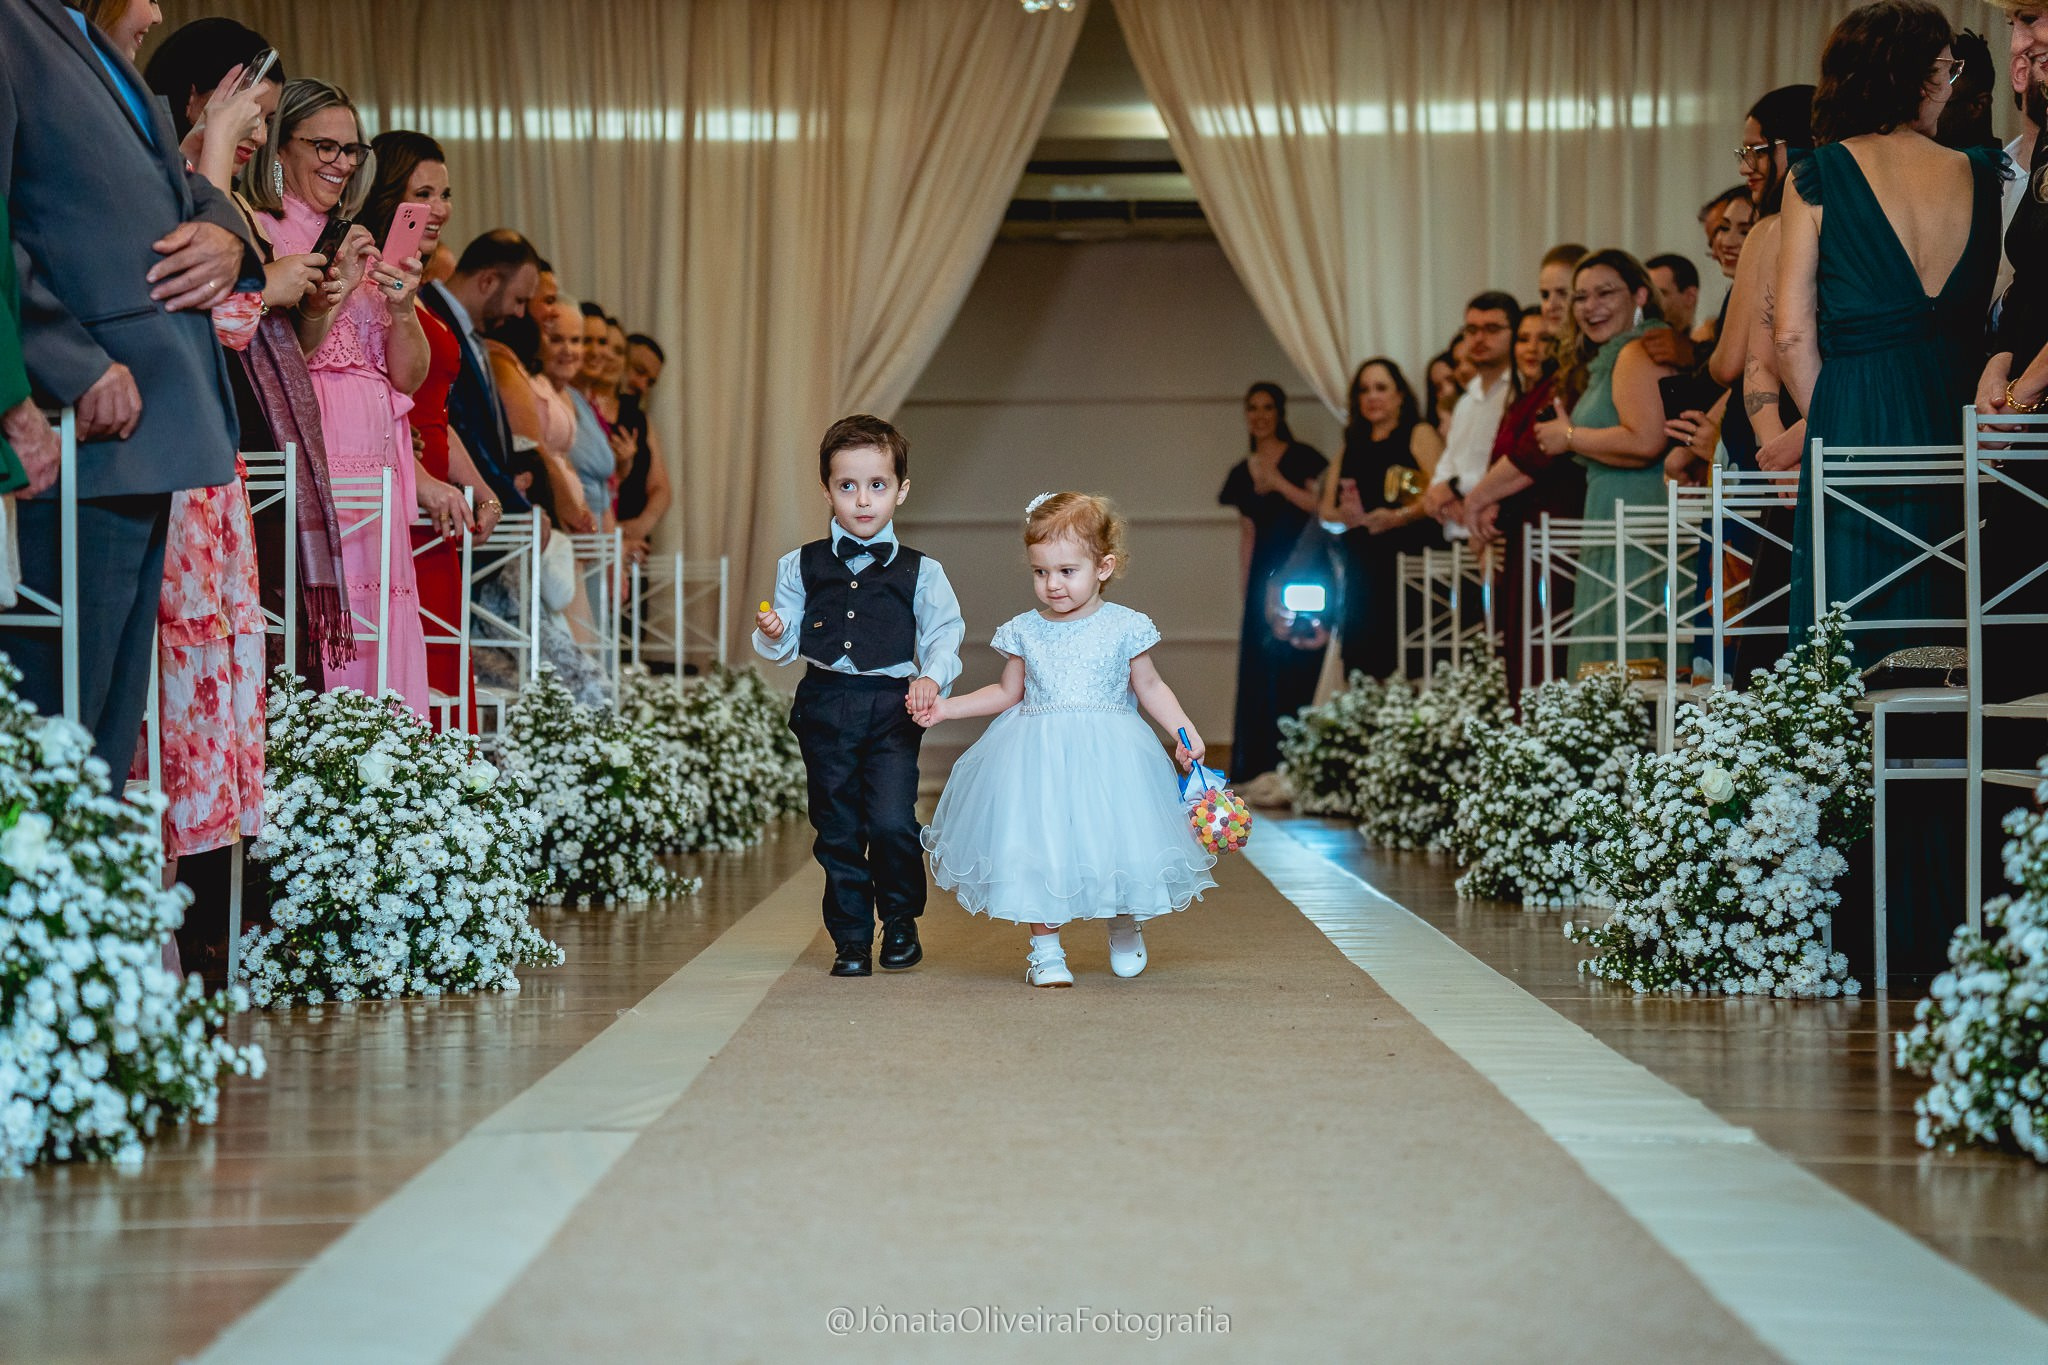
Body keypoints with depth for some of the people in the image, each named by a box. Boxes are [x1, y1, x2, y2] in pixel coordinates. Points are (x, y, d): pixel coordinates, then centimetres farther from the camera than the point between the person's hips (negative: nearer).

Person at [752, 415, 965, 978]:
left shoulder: (920, 572, 4)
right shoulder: (800, 567, 8)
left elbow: (944, 635, 4)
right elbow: (787, 644, 10)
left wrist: (931, 678, -14)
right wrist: (771, 634, -12)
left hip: (891, 706, -2)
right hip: (825, 707, 2)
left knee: (892, 823, -13)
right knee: (837, 831, 6)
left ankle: (900, 920, 12)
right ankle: (851, 939, 19)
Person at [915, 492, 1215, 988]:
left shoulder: (1124, 627, -2)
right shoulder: (1023, 631, 3)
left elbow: (1150, 687, 7)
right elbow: (1008, 693, 16)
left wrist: (1184, 732, -5)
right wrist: (948, 707, 9)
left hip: (1109, 759, -1)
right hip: (1037, 760, 1)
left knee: (1117, 843, 0)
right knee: (1038, 847, -3)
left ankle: (1126, 927, 31)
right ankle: (1045, 948, 13)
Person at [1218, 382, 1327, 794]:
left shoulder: (1301, 458, 0)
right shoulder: (1242, 473, 15)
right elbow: (1247, 534, 16)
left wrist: (1280, 484, -12)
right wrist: (1245, 589, 13)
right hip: (1264, 576, 5)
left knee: (1293, 665, -10)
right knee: (1258, 670, 1)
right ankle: (1257, 767, 4)